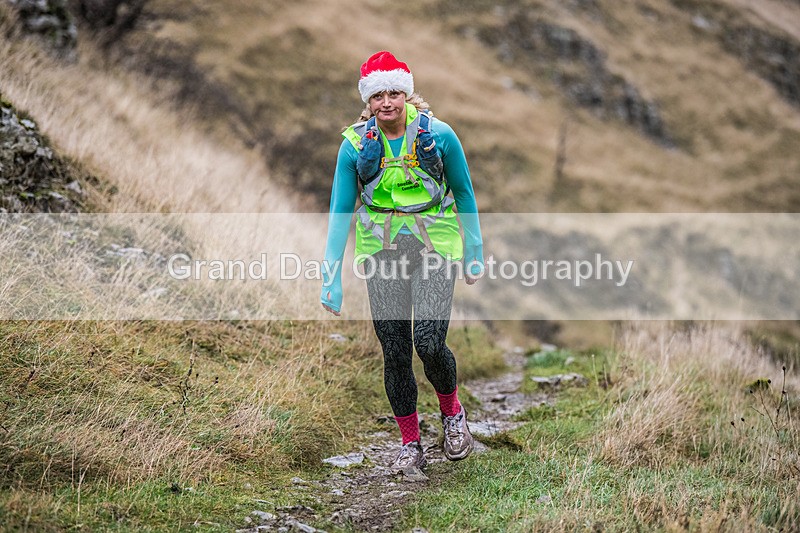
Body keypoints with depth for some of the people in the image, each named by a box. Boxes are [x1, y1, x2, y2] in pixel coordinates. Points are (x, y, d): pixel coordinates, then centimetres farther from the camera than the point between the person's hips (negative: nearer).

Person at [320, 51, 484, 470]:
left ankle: (452, 413, 17)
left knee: (429, 343, -14)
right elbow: (340, 212, 0)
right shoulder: (355, 144, -4)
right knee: (394, 352, 2)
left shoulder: (438, 135, -8)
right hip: (381, 252, 2)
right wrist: (331, 279, -4)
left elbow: (464, 195, 5)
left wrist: (475, 255, 7)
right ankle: (410, 444, 18)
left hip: (435, 247, -2)